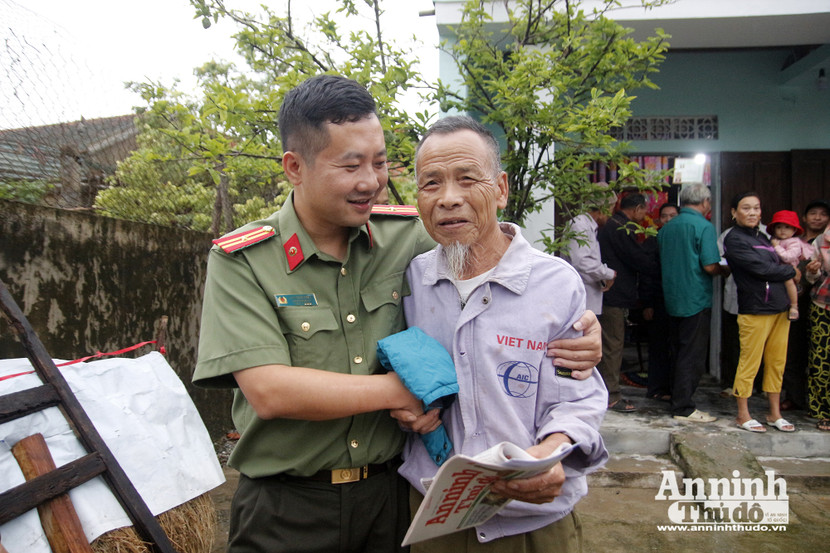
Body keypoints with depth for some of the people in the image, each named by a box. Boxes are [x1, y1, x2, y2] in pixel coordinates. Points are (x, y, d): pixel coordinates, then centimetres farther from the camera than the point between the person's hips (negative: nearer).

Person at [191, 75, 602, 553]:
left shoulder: (409, 237, -5)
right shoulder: (241, 262, -13)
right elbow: (269, 393, -22)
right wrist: (400, 391, -17)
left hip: (389, 494, 4)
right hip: (286, 512, -3)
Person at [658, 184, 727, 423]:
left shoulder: (666, 228, 9)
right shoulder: (704, 226, -11)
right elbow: (710, 266, -16)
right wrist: (724, 269, 3)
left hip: (673, 299, 7)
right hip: (696, 300, -7)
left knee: (678, 353, 15)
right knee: (693, 356, 0)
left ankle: (677, 401, 23)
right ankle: (684, 408, 4)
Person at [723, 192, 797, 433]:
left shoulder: (761, 236, 17)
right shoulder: (734, 239, -9)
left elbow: (777, 265, 19)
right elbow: (761, 269, -14)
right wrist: (791, 271, 1)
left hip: (780, 308, 8)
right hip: (754, 310, -8)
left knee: (777, 363, 11)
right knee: (749, 363, -2)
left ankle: (775, 414, 23)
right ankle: (743, 415, 10)